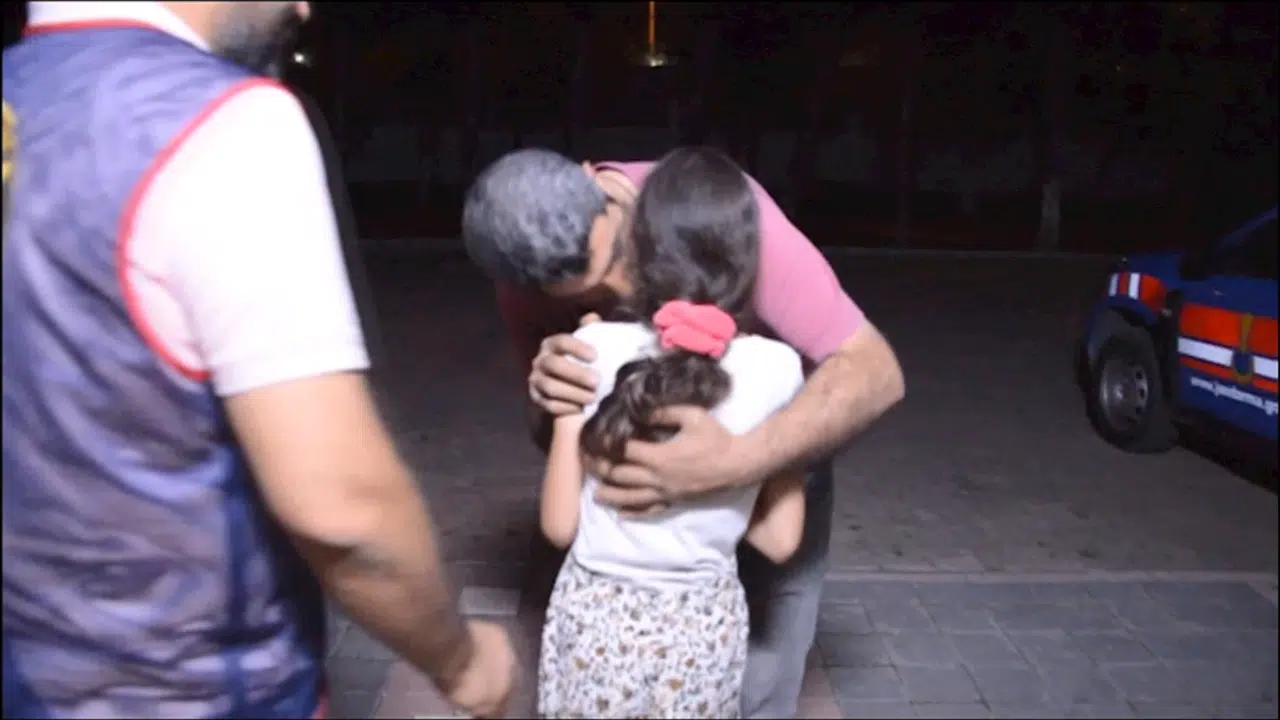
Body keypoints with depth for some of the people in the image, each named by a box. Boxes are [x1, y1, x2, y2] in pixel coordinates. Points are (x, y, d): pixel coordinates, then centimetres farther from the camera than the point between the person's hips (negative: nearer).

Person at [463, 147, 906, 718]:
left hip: (774, 443, -2)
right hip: (651, 459, 3)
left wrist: (738, 461, -54)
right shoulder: (531, 277, -22)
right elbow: (551, 437, -9)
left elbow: (873, 371, -37)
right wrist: (548, 403, -34)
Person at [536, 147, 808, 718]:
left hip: (596, 619, -1)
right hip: (705, 626, 1)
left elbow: (559, 526, -9)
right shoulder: (776, 368, -12)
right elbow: (780, 540, -4)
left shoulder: (594, 350, -16)